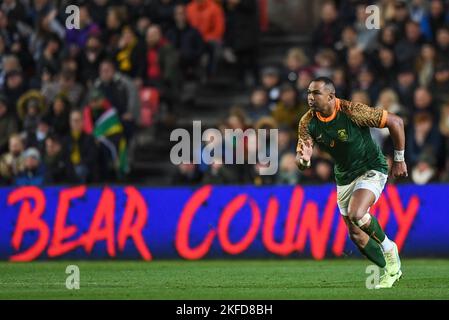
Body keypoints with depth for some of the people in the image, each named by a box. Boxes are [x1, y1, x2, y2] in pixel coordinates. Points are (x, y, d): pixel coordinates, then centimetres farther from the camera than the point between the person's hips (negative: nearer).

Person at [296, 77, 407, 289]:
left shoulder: (352, 111, -25)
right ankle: (391, 270, 28)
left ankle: (390, 250, -3)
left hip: (372, 169, -6)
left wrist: (399, 160, -11)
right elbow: (300, 162, -14)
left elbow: (395, 122, -18)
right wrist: (304, 159, -40)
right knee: (356, 235, 6)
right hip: (344, 177, 6)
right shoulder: (307, 122, -12)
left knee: (356, 214, -30)